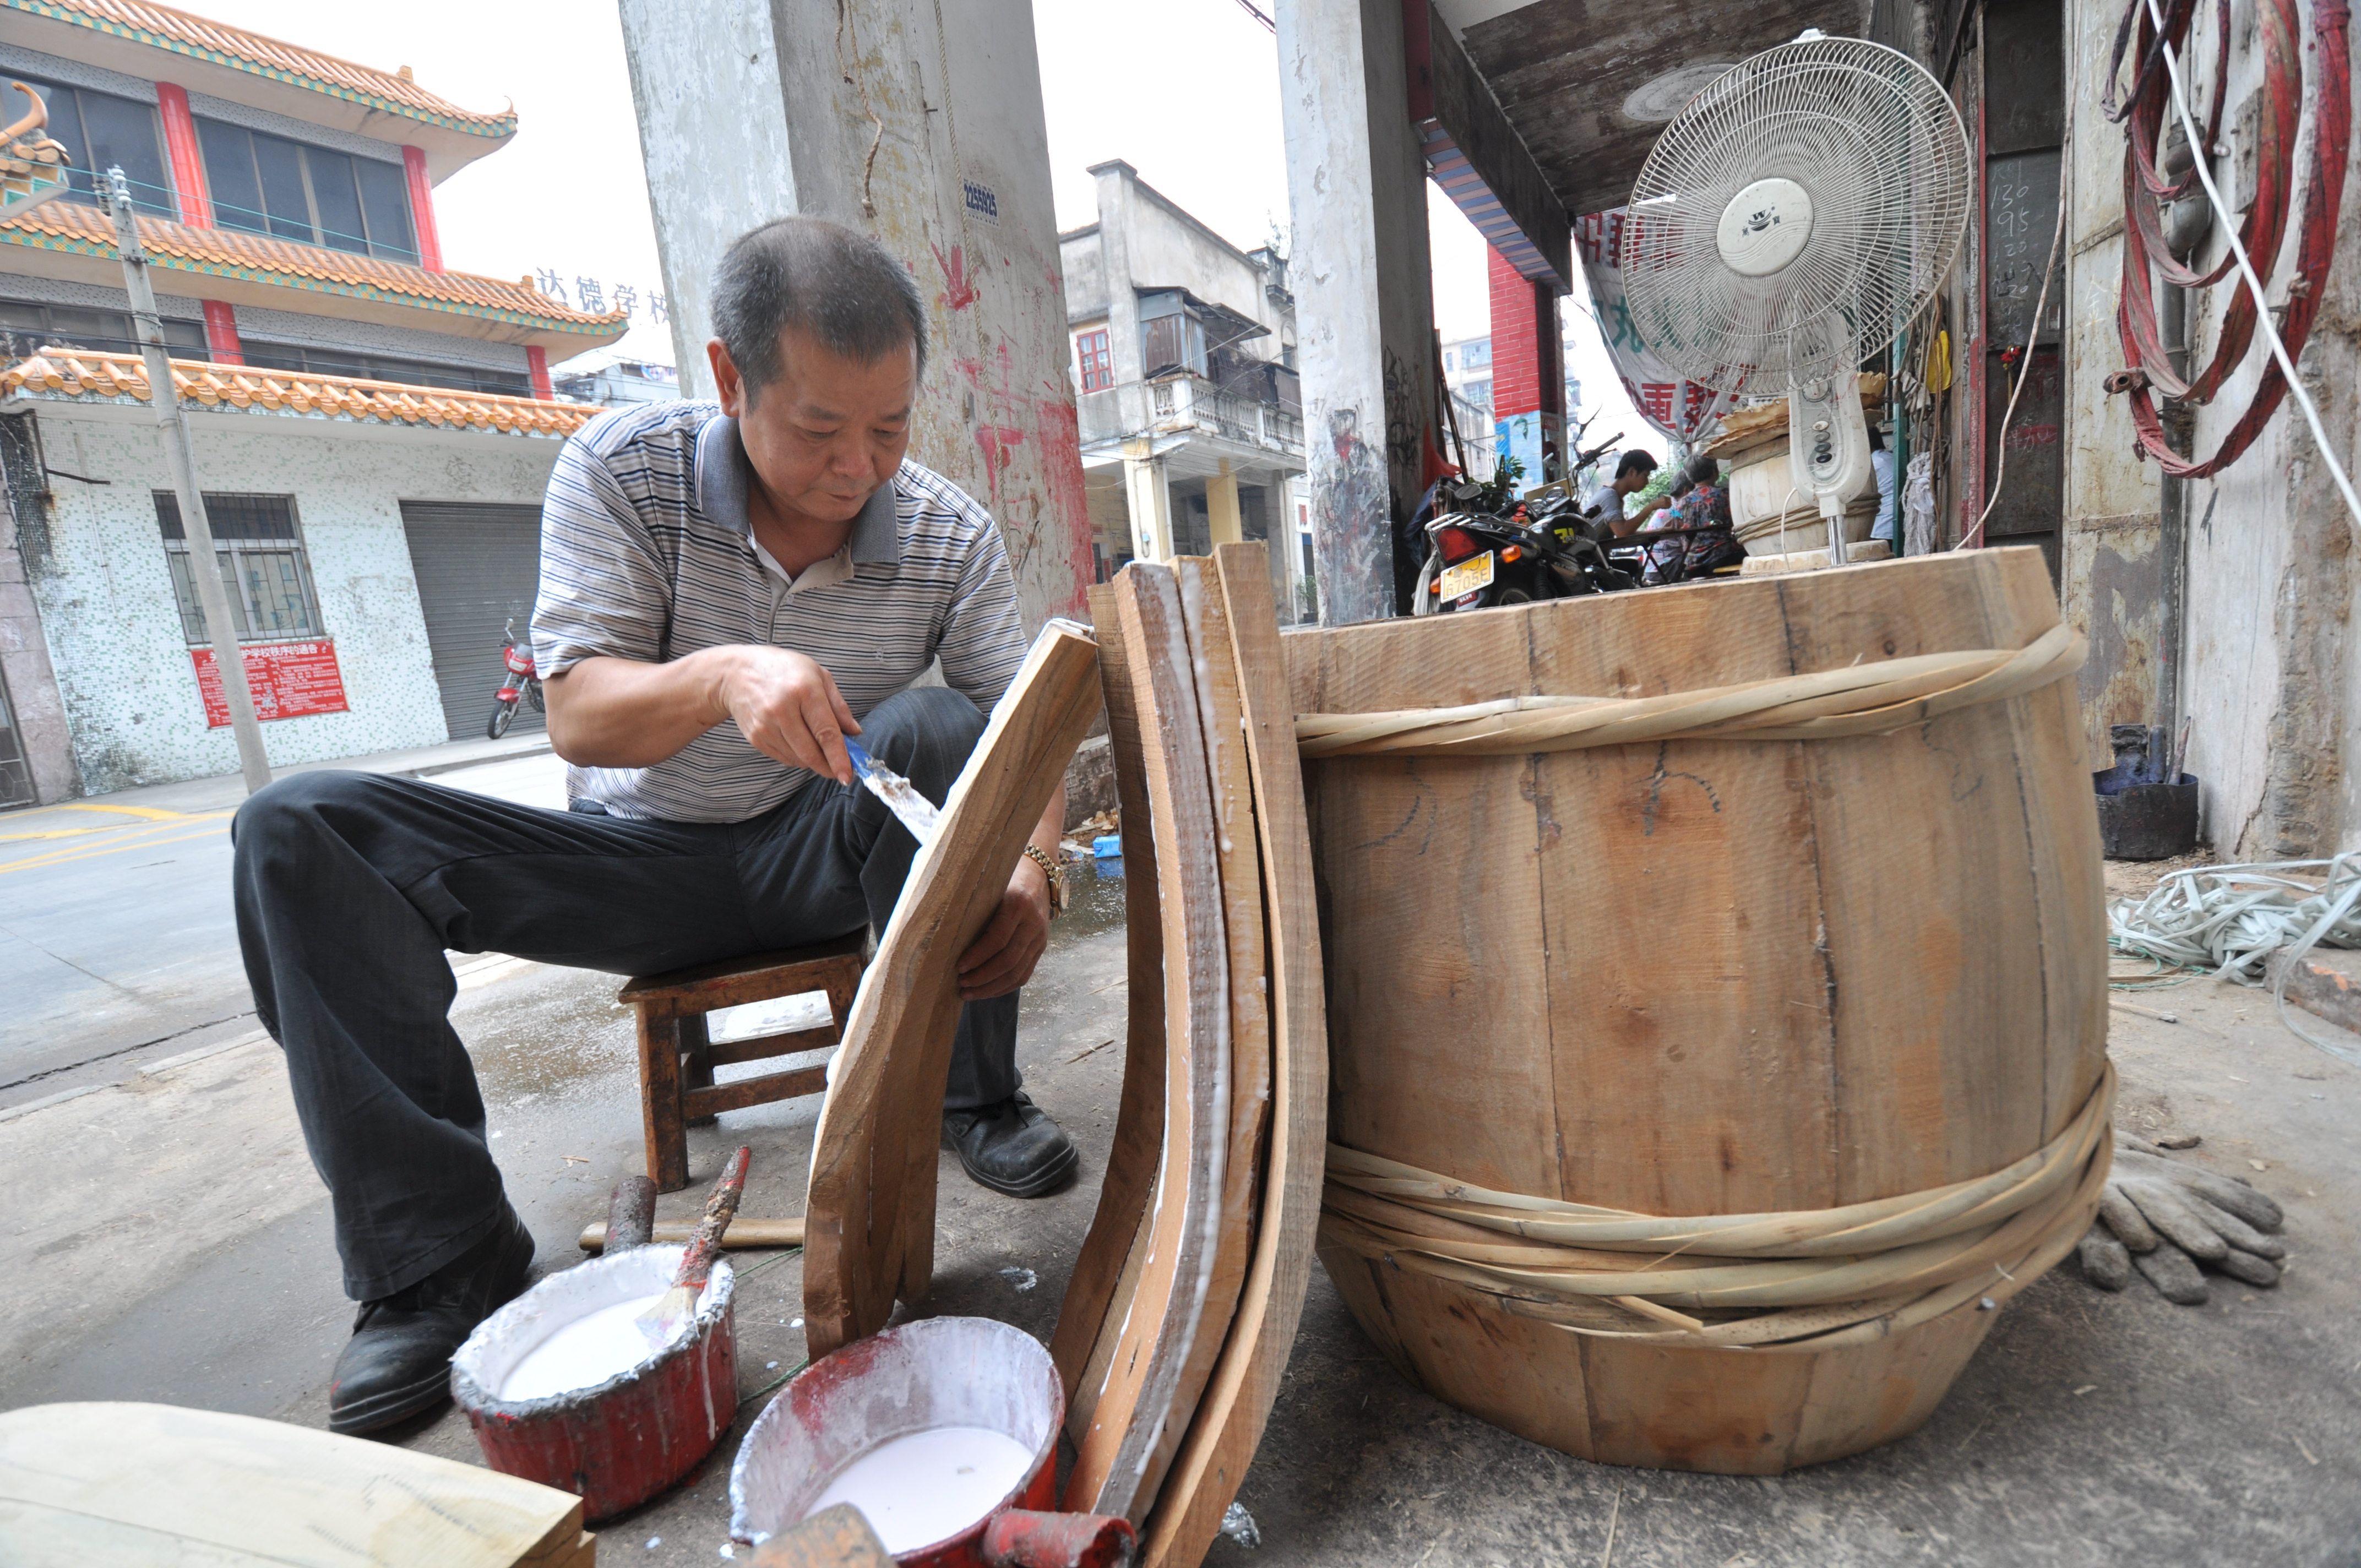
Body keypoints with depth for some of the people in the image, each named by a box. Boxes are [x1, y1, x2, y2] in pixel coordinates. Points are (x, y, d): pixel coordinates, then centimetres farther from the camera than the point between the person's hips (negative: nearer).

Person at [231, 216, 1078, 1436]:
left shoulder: (950, 534, -11)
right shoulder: (623, 470, -13)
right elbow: (579, 719, -19)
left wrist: (1029, 874, -32)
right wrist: (720, 679, -41)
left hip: (822, 858, -1)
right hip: (642, 864, 1)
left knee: (939, 724, -31)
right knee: (301, 833, -15)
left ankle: (975, 1095, -15)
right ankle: (444, 1257, -12)